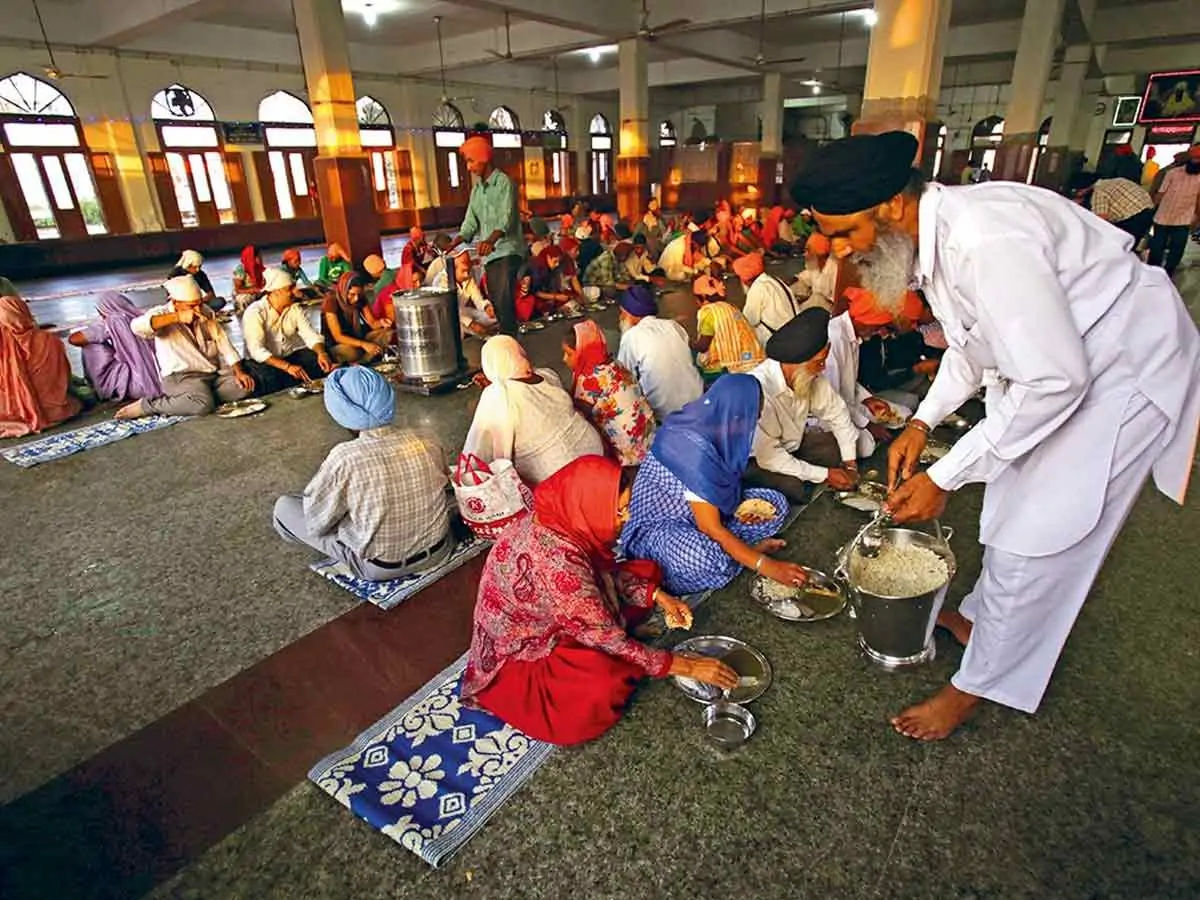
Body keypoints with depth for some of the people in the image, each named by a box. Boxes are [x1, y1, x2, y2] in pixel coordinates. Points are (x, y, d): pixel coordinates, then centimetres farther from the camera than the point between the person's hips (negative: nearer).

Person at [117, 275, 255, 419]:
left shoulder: (206, 313, 7)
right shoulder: (162, 314, -10)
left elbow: (223, 342, 6)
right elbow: (137, 327, -31)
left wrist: (239, 371, -6)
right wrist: (177, 317, -36)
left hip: (214, 372, 7)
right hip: (180, 377, -7)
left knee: (246, 385, -11)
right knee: (203, 405, -32)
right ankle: (147, 405, -10)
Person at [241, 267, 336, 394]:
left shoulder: (295, 308, 1)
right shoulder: (255, 313, -16)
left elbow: (310, 335, -8)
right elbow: (257, 350, -26)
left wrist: (322, 353, -31)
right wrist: (287, 367, -40)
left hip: (291, 354, 5)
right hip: (265, 360, -5)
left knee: (321, 364, -21)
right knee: (270, 380, -36)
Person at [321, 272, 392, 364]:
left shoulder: (360, 299, -4)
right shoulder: (331, 302, -20)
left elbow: (372, 323, -6)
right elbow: (338, 337, -25)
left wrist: (381, 323, -30)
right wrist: (363, 344, -37)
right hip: (337, 345, -7)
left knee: (389, 333, -15)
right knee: (352, 353, -41)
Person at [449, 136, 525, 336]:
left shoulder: (504, 182, -8)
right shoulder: (477, 188, 15)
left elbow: (506, 218, -22)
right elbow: (471, 221, 9)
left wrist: (490, 240, -40)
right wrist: (456, 242, -9)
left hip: (507, 250, -7)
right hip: (489, 253, 8)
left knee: (504, 301, -17)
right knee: (494, 300, 10)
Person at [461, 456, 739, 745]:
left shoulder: (560, 518, -14)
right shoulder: (557, 563, -39)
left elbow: (607, 570, 4)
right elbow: (608, 641, -29)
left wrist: (658, 596, -9)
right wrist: (685, 666, -21)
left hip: (548, 619, 8)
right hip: (519, 651, -8)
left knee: (645, 570, 4)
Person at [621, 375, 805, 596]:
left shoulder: (707, 425, -7)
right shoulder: (693, 451, -32)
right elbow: (711, 528, -29)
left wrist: (739, 506, -9)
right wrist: (766, 566, -24)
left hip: (700, 512, 9)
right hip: (658, 527, -9)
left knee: (776, 504, 1)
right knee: (701, 560, -40)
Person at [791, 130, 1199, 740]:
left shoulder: (985, 240, -35)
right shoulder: (934, 233, -5)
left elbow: (1055, 381, -32)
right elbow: (972, 342, 8)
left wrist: (944, 478, -27)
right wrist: (922, 422, -1)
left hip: (1125, 371, -9)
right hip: (1050, 365, 9)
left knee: (1034, 544, -4)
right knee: (1012, 504, 21)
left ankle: (978, 685, 16)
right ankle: (980, 617, 43)